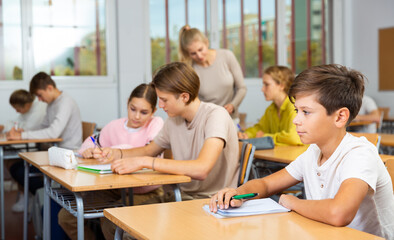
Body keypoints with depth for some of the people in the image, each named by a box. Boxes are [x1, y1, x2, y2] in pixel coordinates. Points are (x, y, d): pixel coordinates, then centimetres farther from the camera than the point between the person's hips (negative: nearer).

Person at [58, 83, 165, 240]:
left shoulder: (156, 124, -7)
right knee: (66, 216, -5)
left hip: (146, 193, -6)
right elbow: (92, 142, 18)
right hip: (115, 190, 6)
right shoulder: (114, 126, 7)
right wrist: (87, 150, -7)